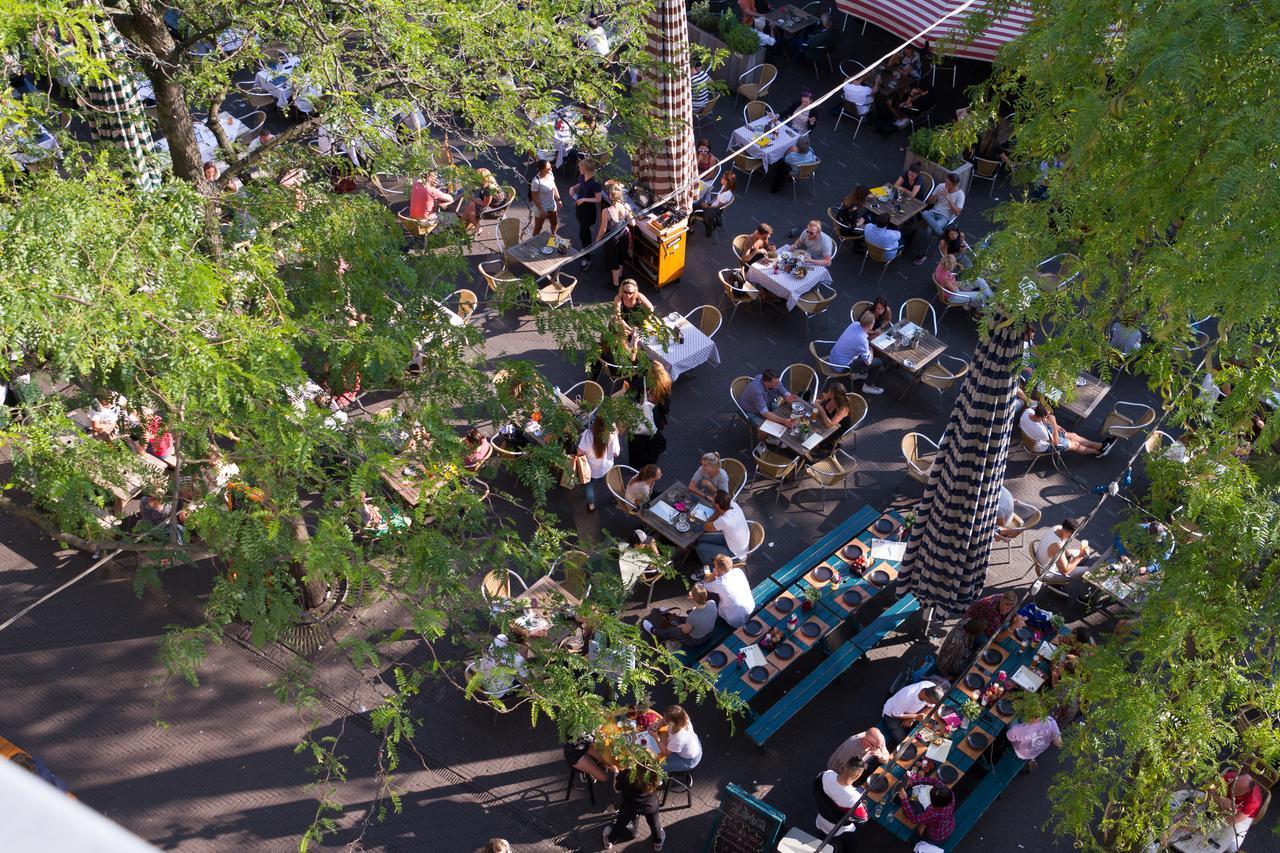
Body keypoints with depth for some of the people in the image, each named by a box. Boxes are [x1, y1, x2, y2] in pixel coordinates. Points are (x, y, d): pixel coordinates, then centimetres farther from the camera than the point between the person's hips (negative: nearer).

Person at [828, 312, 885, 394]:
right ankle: (868, 386, 19)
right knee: (879, 362, 0)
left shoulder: (855, 324, -10)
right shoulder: (862, 341, -32)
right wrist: (871, 353, 2)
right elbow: (868, 362, -16)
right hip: (841, 366, -8)